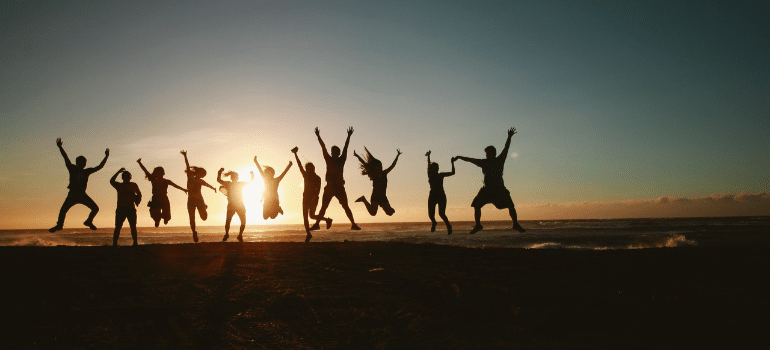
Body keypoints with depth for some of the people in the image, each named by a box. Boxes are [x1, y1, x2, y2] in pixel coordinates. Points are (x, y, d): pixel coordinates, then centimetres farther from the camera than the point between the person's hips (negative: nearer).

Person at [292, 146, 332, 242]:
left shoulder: (317, 178, -3)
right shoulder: (305, 175, 8)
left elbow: (318, 190, -11)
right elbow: (299, 165, 4)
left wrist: (315, 198, -26)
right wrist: (295, 154, -1)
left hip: (313, 198, -5)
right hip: (306, 197, 5)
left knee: (312, 215, -8)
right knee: (305, 216, -3)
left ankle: (327, 220, 15)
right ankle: (308, 233, 3)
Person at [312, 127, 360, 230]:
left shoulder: (341, 160, 5)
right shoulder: (329, 160, 9)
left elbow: (345, 148, 1)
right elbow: (323, 148, 4)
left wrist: (349, 136, -4)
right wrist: (318, 136, 0)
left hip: (339, 187, -2)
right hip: (329, 187, 2)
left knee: (345, 206, -2)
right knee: (323, 207, 4)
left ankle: (353, 223, -2)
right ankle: (316, 223, 5)